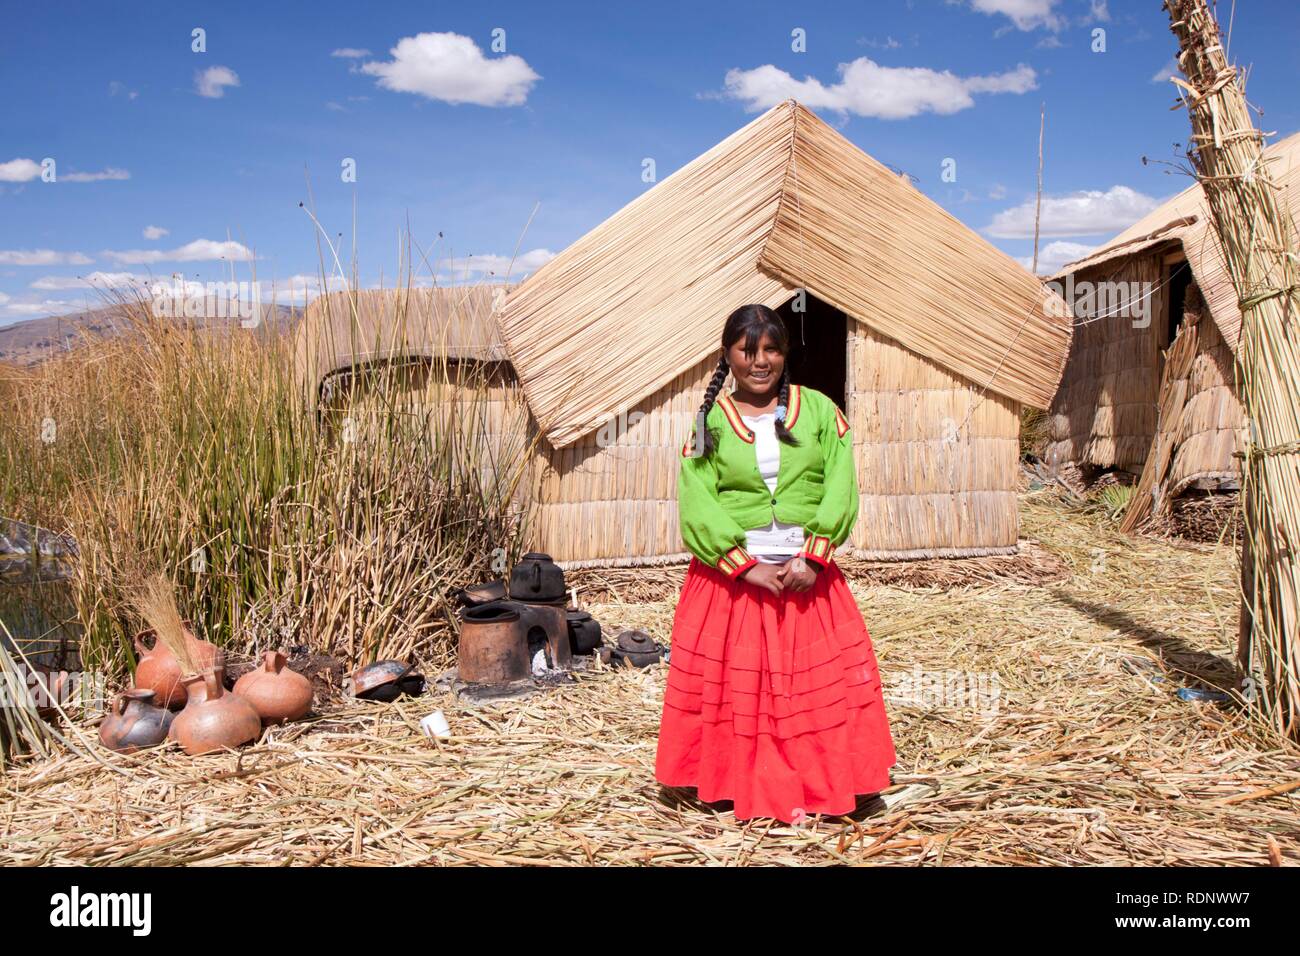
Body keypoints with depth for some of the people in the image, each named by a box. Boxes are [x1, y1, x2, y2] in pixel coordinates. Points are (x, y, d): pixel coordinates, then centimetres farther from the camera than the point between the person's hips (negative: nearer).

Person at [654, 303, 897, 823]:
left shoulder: (818, 410, 5)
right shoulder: (710, 421, 3)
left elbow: (840, 488, -3)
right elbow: (696, 504, -7)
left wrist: (812, 556, -15)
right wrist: (746, 566, -17)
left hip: (808, 574, 1)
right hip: (730, 576, -1)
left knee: (818, 682, 4)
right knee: (736, 686, 4)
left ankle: (812, 790, 19)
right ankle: (743, 790, 20)